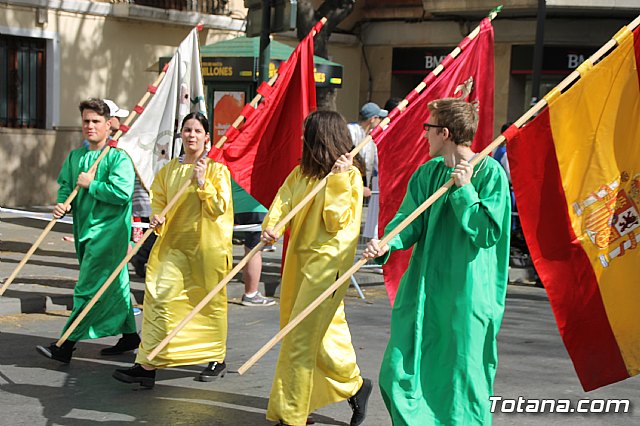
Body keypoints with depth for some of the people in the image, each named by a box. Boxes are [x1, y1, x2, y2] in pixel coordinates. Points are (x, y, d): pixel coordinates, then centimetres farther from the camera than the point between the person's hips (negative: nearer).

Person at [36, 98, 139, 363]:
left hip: (108, 231, -8)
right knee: (113, 284, 17)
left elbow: (122, 193, -21)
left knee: (89, 289, -7)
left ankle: (65, 346, -5)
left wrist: (90, 184, -14)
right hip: (84, 229, 8)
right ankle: (129, 335, 29)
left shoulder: (118, 157, -10)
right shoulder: (75, 157, 12)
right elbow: (65, 185, 14)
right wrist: (63, 204, -7)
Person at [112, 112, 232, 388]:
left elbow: (219, 208, -10)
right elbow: (159, 202, 15)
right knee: (160, 298, -8)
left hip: (207, 246, -3)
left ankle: (217, 359, 26)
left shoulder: (217, 170, -3)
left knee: (210, 302, 8)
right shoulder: (168, 171, 8)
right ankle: (148, 365, -6)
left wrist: (202, 183, -21)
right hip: (175, 243, 3)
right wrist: (157, 219, -6)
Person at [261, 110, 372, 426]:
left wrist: (337, 181, -23)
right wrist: (270, 227, -19)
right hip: (299, 259, 7)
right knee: (325, 332, 16)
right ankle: (354, 385, 33)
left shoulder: (350, 175, -9)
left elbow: (337, 223, -15)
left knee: (299, 340, -6)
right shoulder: (301, 173, 10)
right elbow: (283, 203, 0)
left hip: (326, 264, -7)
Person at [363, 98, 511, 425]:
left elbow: (488, 233, -15)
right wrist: (387, 243, -18)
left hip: (467, 293, -6)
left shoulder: (490, 173, -10)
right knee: (400, 371, 8)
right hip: (423, 288, 6)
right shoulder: (428, 172, 7)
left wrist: (464, 190, -18)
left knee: (462, 378, 5)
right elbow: (409, 219, 1)